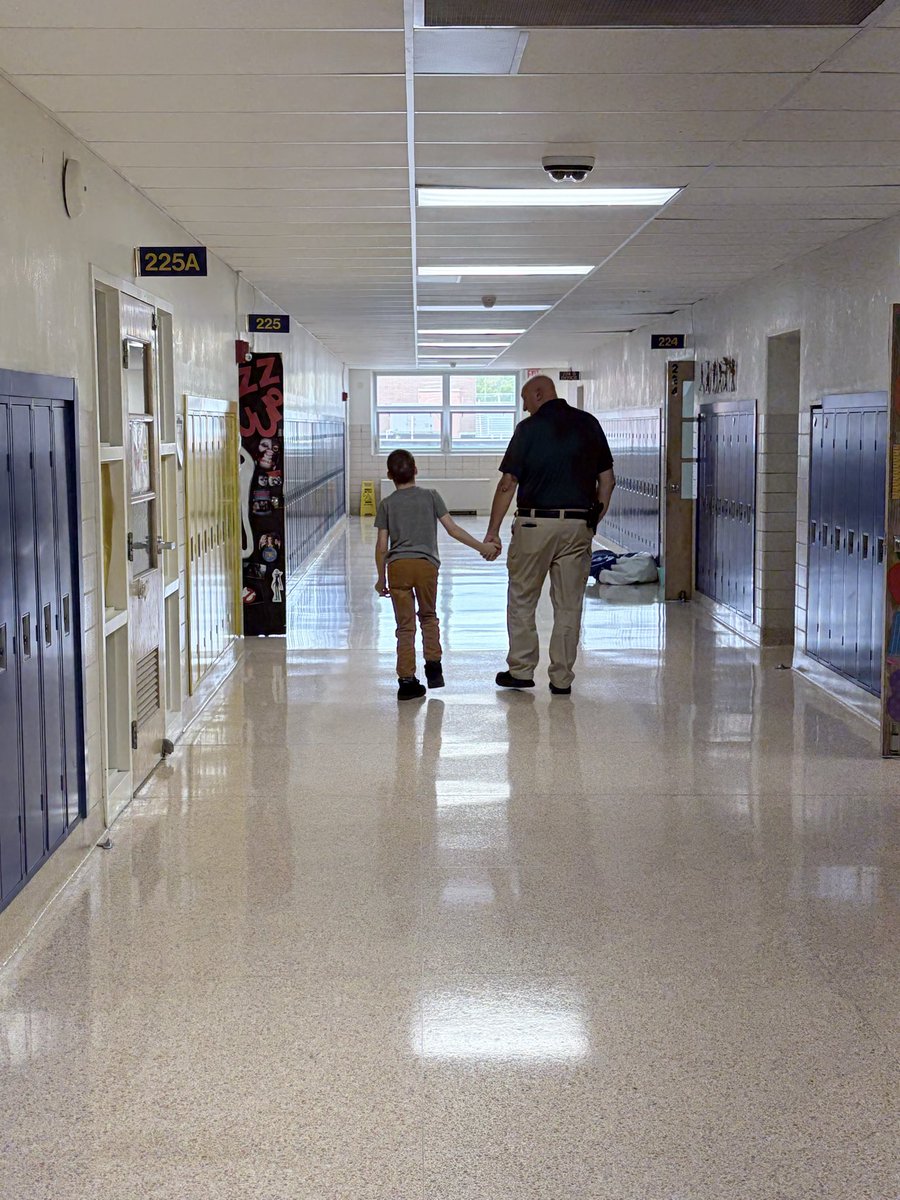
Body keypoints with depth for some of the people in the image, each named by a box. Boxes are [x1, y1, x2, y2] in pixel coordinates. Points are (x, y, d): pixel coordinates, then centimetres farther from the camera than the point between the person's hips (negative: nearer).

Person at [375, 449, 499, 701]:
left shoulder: (387, 504, 8)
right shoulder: (430, 496, 7)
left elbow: (382, 547, 6)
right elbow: (453, 529, 3)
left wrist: (381, 578, 16)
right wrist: (482, 547, 9)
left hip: (398, 566, 0)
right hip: (426, 564, 0)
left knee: (405, 626, 4)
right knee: (428, 616, 22)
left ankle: (407, 680, 0)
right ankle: (433, 664, 11)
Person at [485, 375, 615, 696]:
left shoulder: (529, 428, -5)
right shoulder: (588, 423, 8)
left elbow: (508, 483, -7)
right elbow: (607, 480, 8)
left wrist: (493, 530, -3)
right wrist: (593, 521, 15)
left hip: (535, 523, -3)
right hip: (578, 525, 3)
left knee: (522, 598, 11)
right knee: (569, 605, 7)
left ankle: (521, 670, 13)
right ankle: (562, 678, 10)